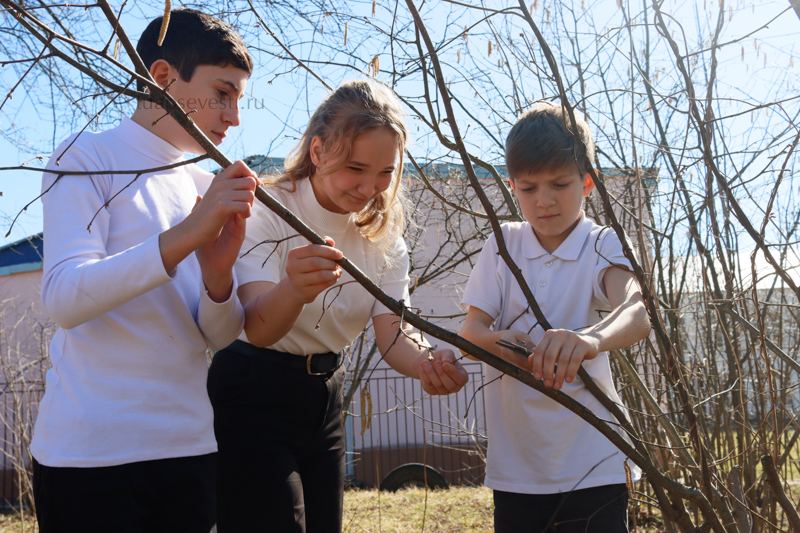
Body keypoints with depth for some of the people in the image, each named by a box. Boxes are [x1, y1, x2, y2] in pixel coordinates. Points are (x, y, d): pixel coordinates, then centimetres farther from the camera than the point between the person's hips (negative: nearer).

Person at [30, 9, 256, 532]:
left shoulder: (209, 187, 11)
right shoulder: (87, 159, -5)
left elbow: (219, 336, 6)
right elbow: (63, 299, -18)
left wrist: (218, 272, -15)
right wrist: (186, 234, -27)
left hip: (191, 447, 6)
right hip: (88, 452, -5)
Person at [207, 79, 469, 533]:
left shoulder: (384, 237, -1)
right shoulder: (270, 213, -18)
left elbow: (393, 334, -13)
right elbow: (258, 330, -32)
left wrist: (428, 363, -37)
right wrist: (293, 290, -55)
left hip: (324, 396, 6)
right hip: (254, 397, -5)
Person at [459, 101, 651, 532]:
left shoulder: (602, 246, -7)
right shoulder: (503, 245, 3)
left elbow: (638, 313, -26)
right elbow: (471, 330, -1)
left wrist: (589, 339, -49)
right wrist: (501, 343, -26)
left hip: (591, 463, -3)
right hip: (515, 463, 3)